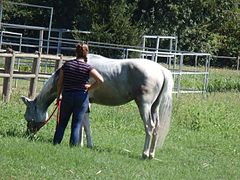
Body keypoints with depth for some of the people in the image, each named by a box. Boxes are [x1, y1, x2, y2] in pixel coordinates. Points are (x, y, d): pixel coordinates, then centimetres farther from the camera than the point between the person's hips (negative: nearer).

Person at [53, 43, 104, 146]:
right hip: (82, 98, -2)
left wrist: (59, 95, 15)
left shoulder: (66, 64, -2)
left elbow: (60, 82, 3)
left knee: (62, 123, 14)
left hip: (67, 96, 2)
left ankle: (55, 145, 16)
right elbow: (100, 80, -21)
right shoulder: (88, 68, -9)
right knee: (76, 124, 6)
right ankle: (73, 146, 7)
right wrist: (90, 87, -5)